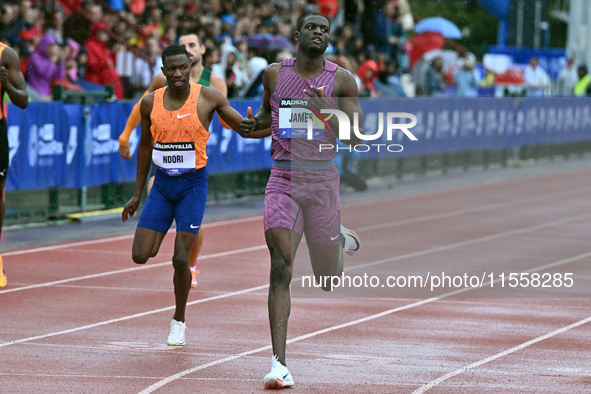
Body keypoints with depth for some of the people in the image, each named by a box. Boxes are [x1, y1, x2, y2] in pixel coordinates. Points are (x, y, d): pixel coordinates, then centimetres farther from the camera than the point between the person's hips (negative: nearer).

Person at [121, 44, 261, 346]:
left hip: (193, 185, -3)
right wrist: (137, 194, 15)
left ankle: (179, 321, 14)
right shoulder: (150, 103, 0)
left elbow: (246, 129, -3)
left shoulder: (208, 98, -9)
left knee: (180, 259, -7)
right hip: (162, 184, 3)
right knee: (140, 256, -6)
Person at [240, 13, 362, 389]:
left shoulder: (342, 80, -3)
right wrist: (255, 123, -1)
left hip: (323, 180, 0)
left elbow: (356, 137, -6)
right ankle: (279, 363, -19)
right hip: (283, 179, 0)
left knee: (329, 281, 12)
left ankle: (341, 239, 48)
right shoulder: (275, 73, 4)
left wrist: (327, 113, -24)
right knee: (281, 270, -17)